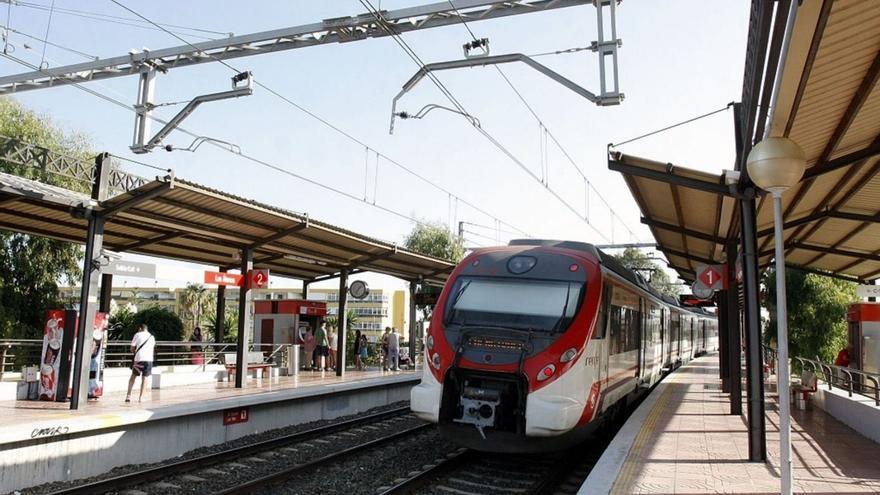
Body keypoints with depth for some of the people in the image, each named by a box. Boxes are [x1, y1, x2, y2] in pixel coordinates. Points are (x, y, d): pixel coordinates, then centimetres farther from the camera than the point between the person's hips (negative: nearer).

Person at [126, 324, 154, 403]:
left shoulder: (138, 335, 6)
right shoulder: (151, 336, 18)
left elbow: (132, 349, 5)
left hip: (139, 358, -2)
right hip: (149, 359, 2)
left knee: (133, 376, 13)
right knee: (144, 377, 8)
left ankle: (128, 395, 10)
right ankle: (141, 396, 6)